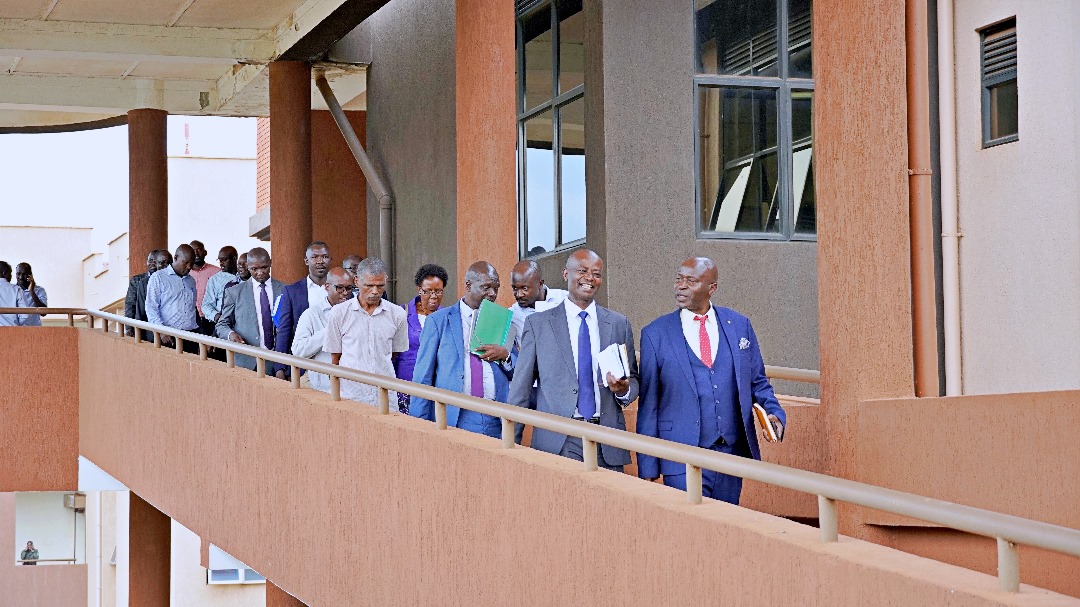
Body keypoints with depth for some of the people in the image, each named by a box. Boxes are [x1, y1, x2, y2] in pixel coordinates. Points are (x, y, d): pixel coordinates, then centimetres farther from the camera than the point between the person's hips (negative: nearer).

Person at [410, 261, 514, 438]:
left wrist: (505, 356, -7)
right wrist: (419, 426, -4)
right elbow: (423, 376, 3)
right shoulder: (438, 321, 5)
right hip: (453, 419, -2)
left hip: (496, 423, 2)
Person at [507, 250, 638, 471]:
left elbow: (633, 381, 16)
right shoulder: (538, 324, 5)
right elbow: (520, 389, 4)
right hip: (557, 442, -2)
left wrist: (623, 390, -8)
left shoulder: (619, 324, 11)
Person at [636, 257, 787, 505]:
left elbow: (757, 382, 15)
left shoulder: (739, 324, 7)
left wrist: (773, 412, -6)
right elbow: (648, 405, 1)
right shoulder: (655, 334, 0)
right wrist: (648, 468, -2)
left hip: (733, 454, 3)